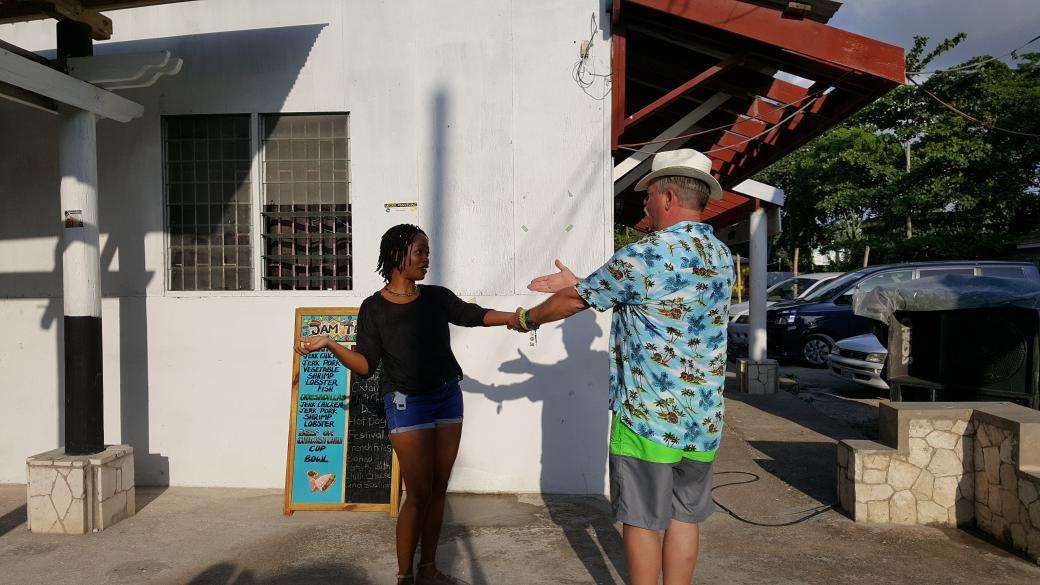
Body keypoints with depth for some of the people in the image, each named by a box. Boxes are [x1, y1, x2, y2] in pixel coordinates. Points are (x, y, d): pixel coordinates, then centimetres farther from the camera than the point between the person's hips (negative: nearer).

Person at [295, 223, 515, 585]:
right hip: (407, 404, -4)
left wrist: (519, 317, -6)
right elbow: (367, 365, -8)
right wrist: (330, 345, -22)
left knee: (438, 488, 10)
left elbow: (474, 315, 5)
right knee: (419, 493, -5)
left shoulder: (437, 297, 4)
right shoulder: (374, 308, -6)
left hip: (448, 397, 5)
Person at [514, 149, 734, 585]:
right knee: (685, 517, 16)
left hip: (647, 416, -7)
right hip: (704, 418, 7)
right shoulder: (722, 256, 7)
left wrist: (528, 317, 14)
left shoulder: (644, 255, -16)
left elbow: (576, 300, -4)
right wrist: (577, 284, 19)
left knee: (641, 520, 7)